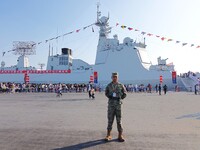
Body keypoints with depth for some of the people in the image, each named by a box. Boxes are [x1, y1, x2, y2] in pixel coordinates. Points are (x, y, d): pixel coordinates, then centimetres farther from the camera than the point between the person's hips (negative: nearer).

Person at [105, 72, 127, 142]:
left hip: (118, 104, 0)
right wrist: (110, 96, 1)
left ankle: (120, 135, 13)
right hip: (111, 104, 1)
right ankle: (108, 135, 14)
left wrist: (120, 98, -2)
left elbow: (124, 94, 11)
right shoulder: (109, 85, 5)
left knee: (119, 120, 3)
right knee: (110, 120, 4)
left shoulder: (121, 85, 3)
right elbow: (106, 93, 18)